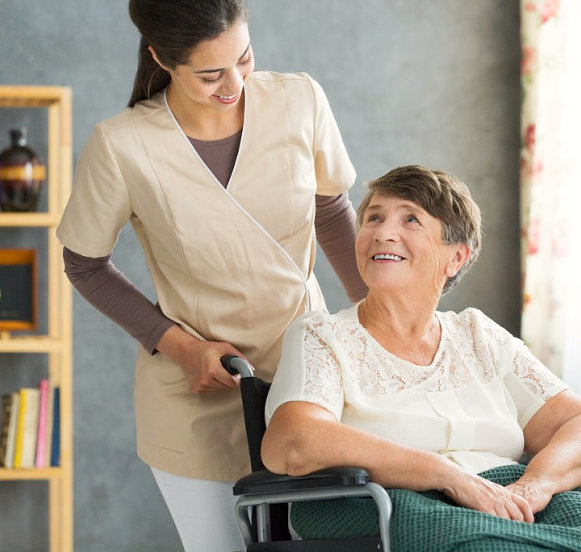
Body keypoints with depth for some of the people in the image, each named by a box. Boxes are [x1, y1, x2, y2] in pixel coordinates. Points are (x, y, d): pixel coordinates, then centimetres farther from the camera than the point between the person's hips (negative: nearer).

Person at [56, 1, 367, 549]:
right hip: (197, 389, -2)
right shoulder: (120, 147, -19)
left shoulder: (300, 101, -12)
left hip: (305, 362, 2)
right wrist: (178, 344, -13)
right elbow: (85, 266, -3)